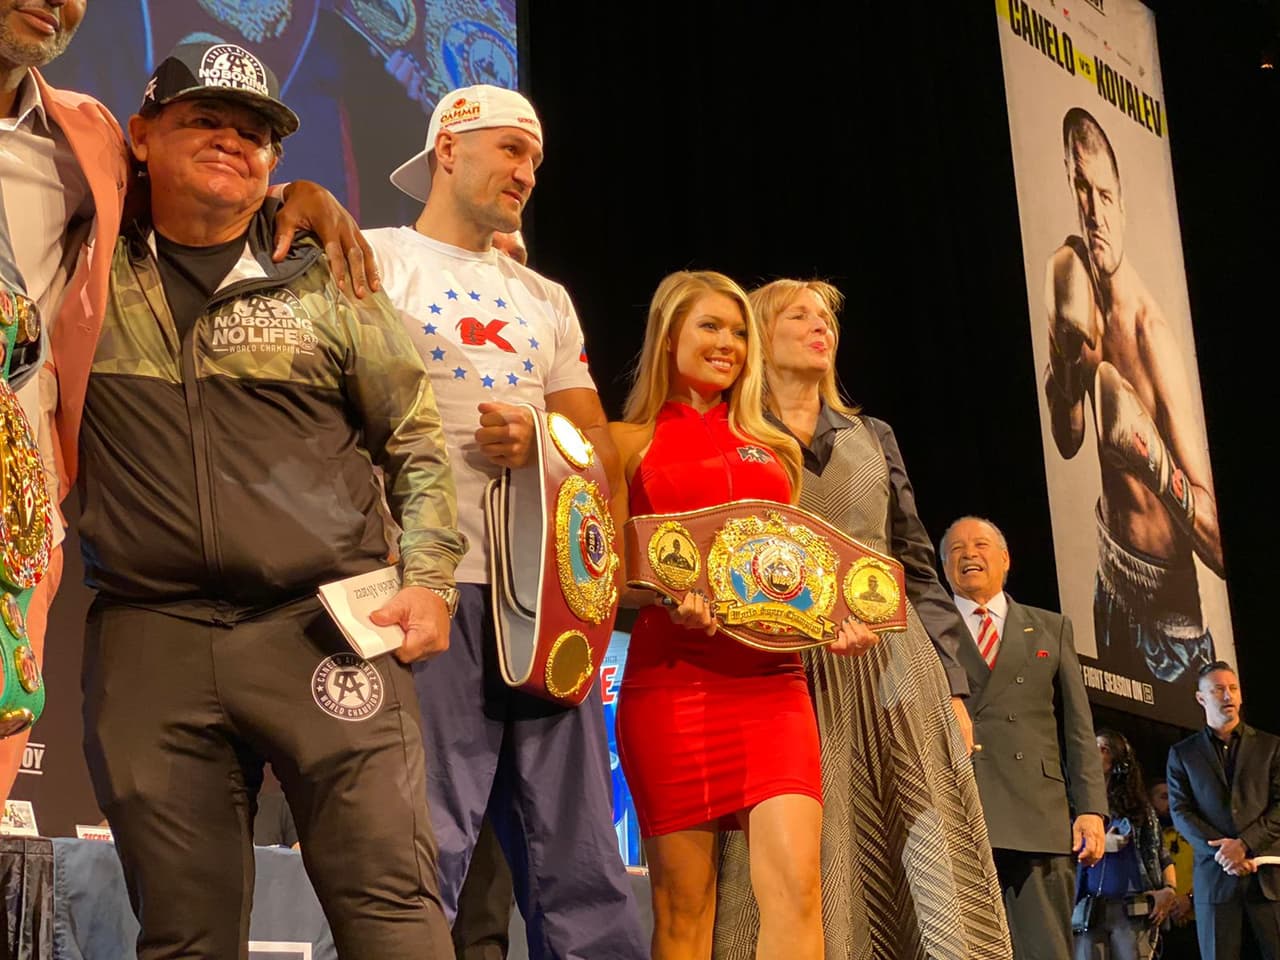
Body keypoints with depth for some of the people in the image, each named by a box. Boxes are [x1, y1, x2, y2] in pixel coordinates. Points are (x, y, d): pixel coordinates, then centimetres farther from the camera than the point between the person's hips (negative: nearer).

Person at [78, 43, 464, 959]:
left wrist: (428, 578, 0)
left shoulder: (327, 286, 10)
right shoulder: (92, 275, 12)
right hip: (149, 641, 1)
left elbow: (416, 442, 12)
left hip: (325, 628, -1)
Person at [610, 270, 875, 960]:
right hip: (671, 679, -3)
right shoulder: (631, 442, 11)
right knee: (683, 904, -3)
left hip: (772, 678, 3)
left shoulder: (771, 449, 21)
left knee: (796, 883, -14)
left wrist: (842, 618, 2)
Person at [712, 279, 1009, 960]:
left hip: (891, 663, 4)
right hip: (787, 671, -3)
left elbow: (918, 567, 17)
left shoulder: (872, 438, 20)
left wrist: (952, 682, 8)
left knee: (930, 869, -5)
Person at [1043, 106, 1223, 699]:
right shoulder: (1066, 271, -2)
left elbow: (1217, 539, -23)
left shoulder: (1153, 333, -22)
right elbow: (1067, 441, 3)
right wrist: (1068, 351, -15)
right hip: (1113, 584, 6)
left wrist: (1154, 454, -42)